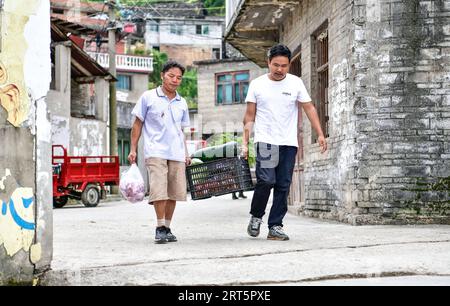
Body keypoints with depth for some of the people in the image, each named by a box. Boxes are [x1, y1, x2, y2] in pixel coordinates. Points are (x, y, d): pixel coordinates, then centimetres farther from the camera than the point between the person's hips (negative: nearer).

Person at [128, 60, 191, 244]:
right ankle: (160, 228, -8)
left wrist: (186, 154, 16)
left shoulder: (182, 103, 16)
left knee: (174, 193, 4)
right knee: (159, 191, -16)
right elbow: (137, 124, 6)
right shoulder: (148, 97, 3)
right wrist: (133, 149, 1)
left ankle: (167, 228, 15)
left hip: (177, 154, 5)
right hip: (156, 151, -4)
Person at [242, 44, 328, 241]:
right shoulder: (257, 84, 4)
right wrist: (245, 142, 0)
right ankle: (256, 216, 5)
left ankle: (275, 227, 8)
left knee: (283, 186, 1)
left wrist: (320, 135, 1)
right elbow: (249, 116, 6)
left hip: (289, 143, 2)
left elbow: (309, 109, 8)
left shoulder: (296, 83, 6)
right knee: (266, 180, -18)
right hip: (265, 141, -2)